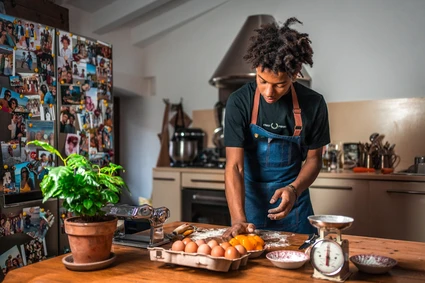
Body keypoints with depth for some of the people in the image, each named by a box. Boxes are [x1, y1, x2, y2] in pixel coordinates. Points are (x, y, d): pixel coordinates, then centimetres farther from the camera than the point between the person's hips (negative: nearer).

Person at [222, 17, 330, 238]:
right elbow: (234, 165, -20)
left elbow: (314, 158, -1)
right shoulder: (239, 102, -17)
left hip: (293, 204, 1)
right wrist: (239, 219, -31)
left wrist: (294, 189, -20)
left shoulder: (313, 104, -12)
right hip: (250, 199, -1)